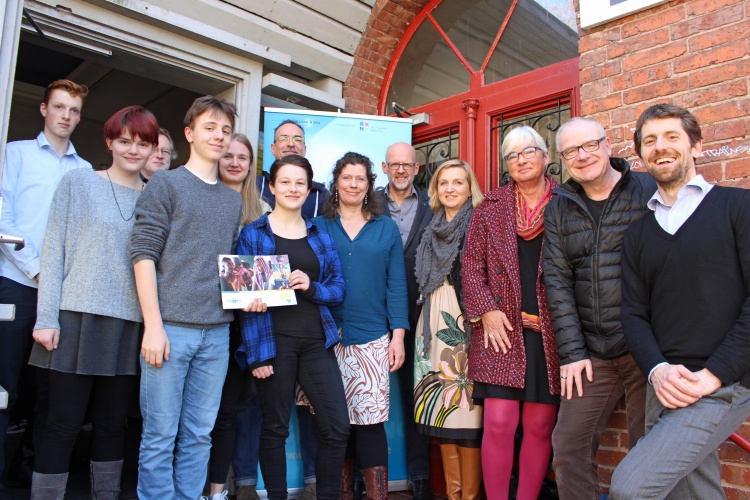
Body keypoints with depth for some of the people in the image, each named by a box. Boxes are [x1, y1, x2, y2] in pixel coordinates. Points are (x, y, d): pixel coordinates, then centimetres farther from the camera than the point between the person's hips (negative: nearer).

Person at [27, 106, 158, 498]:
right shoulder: (78, 181, 3)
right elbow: (54, 250, 0)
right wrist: (47, 317, -7)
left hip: (129, 324, 3)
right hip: (78, 317, -2)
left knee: (112, 423, 11)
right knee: (64, 424, 2)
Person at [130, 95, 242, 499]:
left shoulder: (233, 199, 17)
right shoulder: (165, 183, 2)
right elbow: (143, 253, -5)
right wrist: (153, 325, -12)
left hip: (216, 332, 5)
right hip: (170, 327, -4)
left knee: (199, 435, 10)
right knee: (160, 435, 2)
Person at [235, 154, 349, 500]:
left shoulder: (320, 235, 13)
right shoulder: (253, 234, 3)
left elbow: (338, 288, 10)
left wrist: (311, 287, -12)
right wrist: (255, 353, -10)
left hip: (317, 341, 4)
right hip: (273, 342, -3)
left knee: (337, 428, 1)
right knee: (275, 428, 7)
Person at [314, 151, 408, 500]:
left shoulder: (386, 228, 8)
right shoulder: (319, 226, 8)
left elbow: (396, 284, 5)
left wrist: (398, 335, -2)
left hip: (373, 339, 0)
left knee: (370, 421, -3)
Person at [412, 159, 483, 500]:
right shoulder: (432, 231, 17)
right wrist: (420, 328, 15)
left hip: (467, 323, -6)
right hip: (435, 323, 6)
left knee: (466, 407, -6)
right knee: (440, 408, 8)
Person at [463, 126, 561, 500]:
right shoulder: (491, 207, 8)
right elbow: (471, 264, 7)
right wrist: (487, 309, -4)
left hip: (551, 333, 0)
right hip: (502, 330, 0)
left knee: (539, 425, 6)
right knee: (499, 423, -3)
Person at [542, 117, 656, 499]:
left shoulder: (651, 191, -2)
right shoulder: (558, 210, 8)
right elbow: (557, 281, 4)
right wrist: (572, 351, -2)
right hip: (591, 353, 4)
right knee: (568, 446, 6)